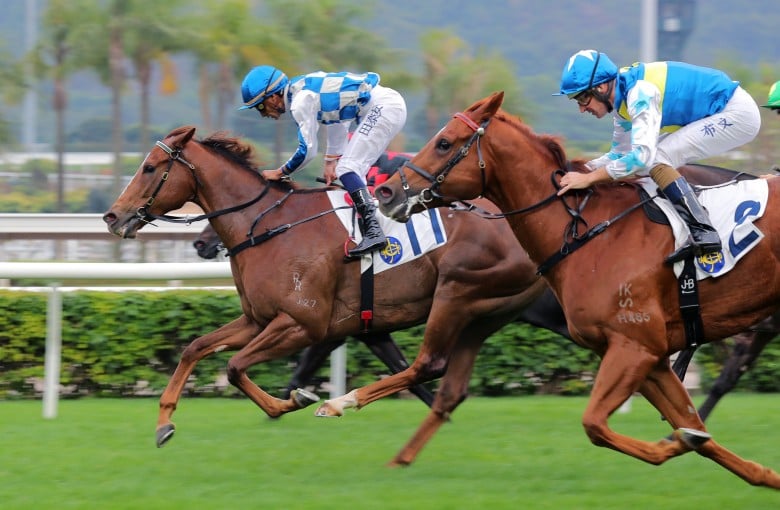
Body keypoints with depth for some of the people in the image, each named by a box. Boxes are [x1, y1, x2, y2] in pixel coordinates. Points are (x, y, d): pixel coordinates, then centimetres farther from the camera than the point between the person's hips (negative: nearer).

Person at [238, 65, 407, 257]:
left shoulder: (301, 101, -15)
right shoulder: (301, 89, 13)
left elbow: (308, 150, -13)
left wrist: (280, 173, 0)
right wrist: (332, 160, 20)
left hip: (383, 107, -10)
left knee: (347, 169, -16)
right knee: (352, 171, 16)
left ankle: (373, 232, -29)